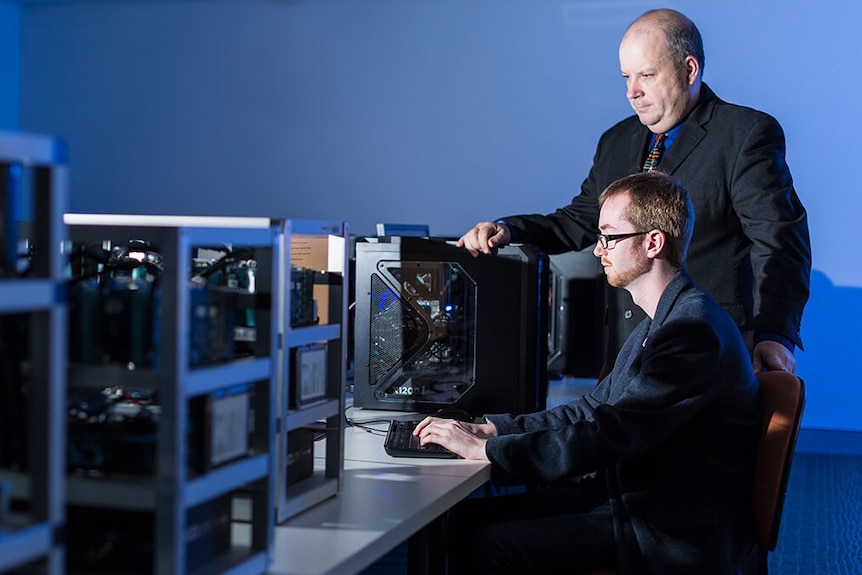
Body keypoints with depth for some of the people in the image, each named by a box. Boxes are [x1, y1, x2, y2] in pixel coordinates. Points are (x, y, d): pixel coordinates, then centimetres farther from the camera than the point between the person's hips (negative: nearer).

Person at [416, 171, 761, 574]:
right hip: (629, 496, 9)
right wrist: (490, 428, 4)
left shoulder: (695, 330, -22)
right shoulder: (663, 320, 12)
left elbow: (609, 434, -27)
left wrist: (484, 449, -21)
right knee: (468, 517, 2)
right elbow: (595, 408, 14)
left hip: (672, 537, -9)